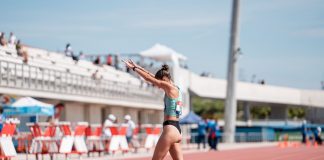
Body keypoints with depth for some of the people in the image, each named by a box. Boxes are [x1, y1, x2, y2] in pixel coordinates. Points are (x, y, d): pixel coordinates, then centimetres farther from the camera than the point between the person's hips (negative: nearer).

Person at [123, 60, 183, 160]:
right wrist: (137, 67, 26)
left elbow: (149, 78, -6)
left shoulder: (170, 87, -9)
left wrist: (133, 68, 4)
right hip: (176, 129, 9)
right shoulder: (175, 88, 16)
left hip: (170, 129, -9)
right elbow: (153, 77, 22)